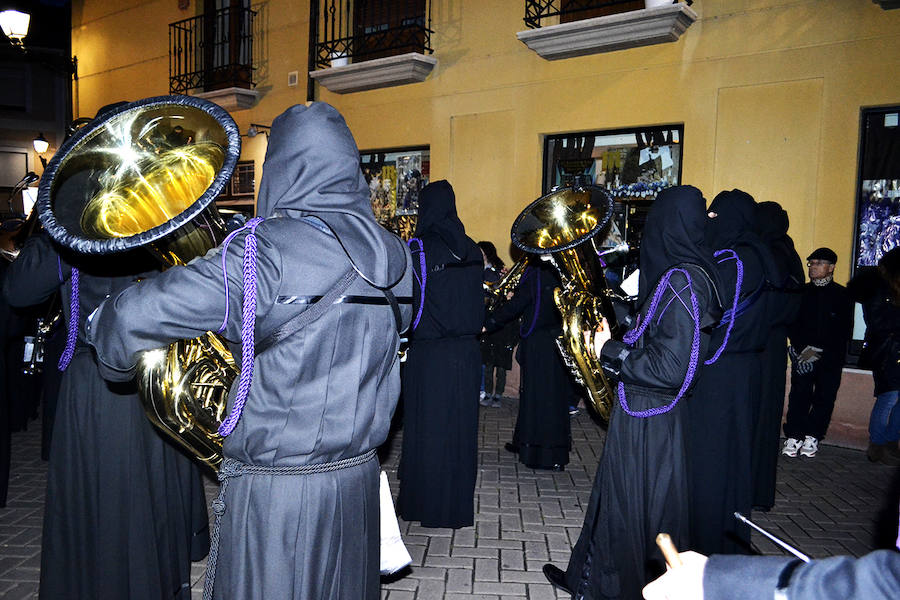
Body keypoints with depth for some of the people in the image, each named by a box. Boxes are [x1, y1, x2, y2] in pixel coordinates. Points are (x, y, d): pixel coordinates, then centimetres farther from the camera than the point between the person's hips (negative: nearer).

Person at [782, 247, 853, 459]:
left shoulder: (842, 295, 4)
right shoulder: (802, 292, 8)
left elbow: (844, 331, -2)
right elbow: (793, 324, 5)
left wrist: (820, 351, -10)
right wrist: (802, 348, -10)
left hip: (831, 357, 0)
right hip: (802, 354, 1)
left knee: (825, 396, 2)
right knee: (799, 394, -6)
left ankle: (813, 436, 11)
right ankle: (794, 436, -2)